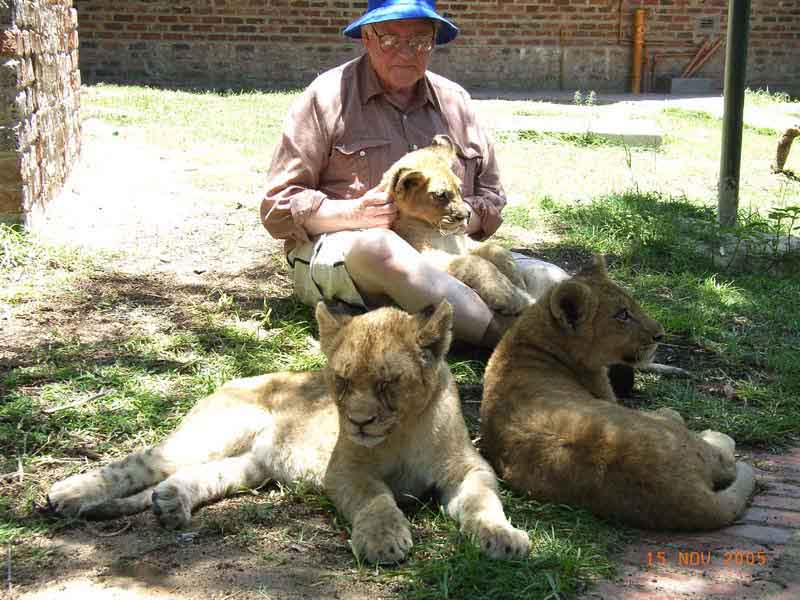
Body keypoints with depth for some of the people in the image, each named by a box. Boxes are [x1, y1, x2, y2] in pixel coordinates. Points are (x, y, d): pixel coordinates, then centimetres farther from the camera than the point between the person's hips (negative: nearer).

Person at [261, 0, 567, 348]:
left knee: (549, 280, -17)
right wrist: (354, 213, -17)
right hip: (338, 251, -5)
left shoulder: (455, 101, 16)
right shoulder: (327, 97, 3)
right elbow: (278, 208, 1)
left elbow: (491, 201, 21)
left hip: (441, 253, 5)